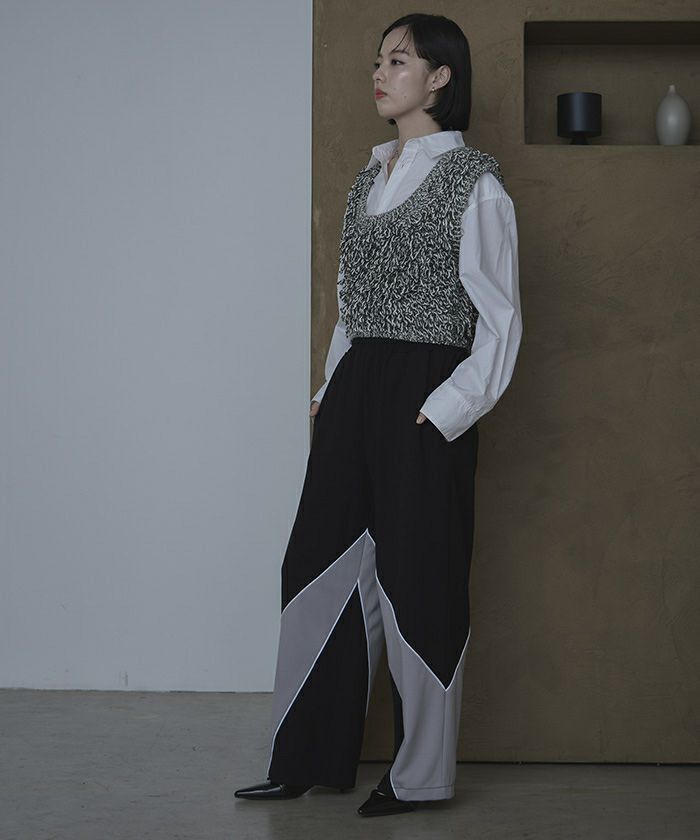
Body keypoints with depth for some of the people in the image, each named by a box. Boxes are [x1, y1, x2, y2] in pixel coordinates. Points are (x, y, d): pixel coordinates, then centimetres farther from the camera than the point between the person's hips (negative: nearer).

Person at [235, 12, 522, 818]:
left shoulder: (473, 180, -6)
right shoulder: (370, 176, 15)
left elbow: (500, 316, -8)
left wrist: (449, 410, -14)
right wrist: (330, 390, 13)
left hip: (422, 397, -7)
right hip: (353, 389, 7)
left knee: (416, 583, -1)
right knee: (322, 565, 8)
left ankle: (420, 775, 12)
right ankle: (308, 758, 17)